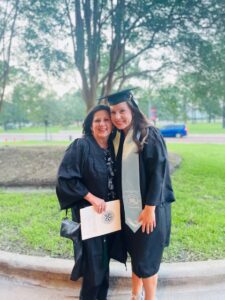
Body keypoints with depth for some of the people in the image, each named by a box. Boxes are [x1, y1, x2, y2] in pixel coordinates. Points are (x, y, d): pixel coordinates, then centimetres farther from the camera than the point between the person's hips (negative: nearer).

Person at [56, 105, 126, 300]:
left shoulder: (113, 148, 5)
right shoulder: (81, 146, -13)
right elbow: (66, 178, -18)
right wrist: (92, 198, -20)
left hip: (110, 214, 6)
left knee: (104, 261, 16)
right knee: (94, 264, 1)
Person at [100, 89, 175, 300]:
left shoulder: (149, 134, -13)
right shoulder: (117, 138, 6)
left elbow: (158, 172, -17)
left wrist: (150, 208, -19)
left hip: (148, 208, -6)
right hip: (127, 208, 6)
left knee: (146, 258, 4)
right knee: (135, 253, 19)